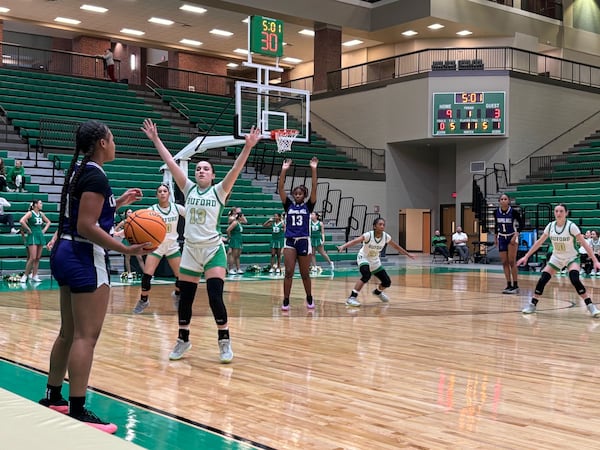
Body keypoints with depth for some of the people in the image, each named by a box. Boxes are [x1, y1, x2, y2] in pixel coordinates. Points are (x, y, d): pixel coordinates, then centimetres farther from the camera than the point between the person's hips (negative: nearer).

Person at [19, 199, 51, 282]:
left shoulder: (41, 214, 12)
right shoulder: (30, 213, -7)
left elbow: (48, 222, 26)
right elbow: (21, 221, -22)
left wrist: (44, 230, 13)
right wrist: (29, 230, -16)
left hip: (40, 236, 7)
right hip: (32, 236, -7)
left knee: (38, 258, 7)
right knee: (32, 258, -12)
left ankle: (34, 276, 12)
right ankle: (25, 275, -1)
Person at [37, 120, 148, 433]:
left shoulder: (77, 171, 13)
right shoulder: (95, 176, -16)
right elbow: (87, 226, -22)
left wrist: (119, 202, 25)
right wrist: (126, 250, -23)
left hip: (65, 253, 10)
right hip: (84, 259, -10)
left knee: (69, 332, 18)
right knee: (86, 336, -7)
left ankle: (52, 398, 29)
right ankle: (77, 413, -5)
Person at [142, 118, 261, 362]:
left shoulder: (219, 191, -1)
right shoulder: (189, 189, 6)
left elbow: (236, 169, -15)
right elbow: (171, 163, 2)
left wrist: (248, 147, -27)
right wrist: (156, 140, -2)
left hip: (213, 250, -3)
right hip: (190, 250, 3)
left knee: (215, 297, -11)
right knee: (185, 297, 8)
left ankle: (224, 342, 3)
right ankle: (183, 339, 26)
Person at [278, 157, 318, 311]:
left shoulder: (308, 206, 4)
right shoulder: (288, 205, 7)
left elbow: (314, 188, -7)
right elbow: (280, 188, -3)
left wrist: (313, 169, -15)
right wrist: (284, 170, -12)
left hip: (304, 241, -1)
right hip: (290, 241, 1)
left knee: (305, 274, 8)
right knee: (288, 272, -8)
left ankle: (309, 299, 27)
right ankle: (286, 302, -3)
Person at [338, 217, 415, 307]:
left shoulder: (386, 237, -15)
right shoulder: (369, 235, -28)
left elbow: (396, 246, 3)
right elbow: (355, 241, -41)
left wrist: (408, 254, 12)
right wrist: (343, 246, -58)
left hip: (375, 261, 5)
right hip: (363, 258, -5)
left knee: (387, 282, 5)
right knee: (366, 275, -35)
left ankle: (377, 292, 41)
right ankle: (352, 297, -28)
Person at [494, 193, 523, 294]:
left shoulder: (513, 211, -14)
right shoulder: (496, 212, -2)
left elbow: (521, 224, -8)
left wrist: (515, 235, -18)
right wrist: (495, 237, 12)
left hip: (512, 237, -4)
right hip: (502, 238, 5)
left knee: (511, 261, -9)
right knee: (504, 262, 3)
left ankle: (515, 286, -3)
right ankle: (509, 285, 9)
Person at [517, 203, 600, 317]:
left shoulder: (571, 226, -20)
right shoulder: (550, 226, -8)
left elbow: (584, 244, -21)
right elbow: (539, 242, 2)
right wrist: (526, 256, 1)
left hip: (571, 258, -4)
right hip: (556, 258, 4)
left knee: (575, 280, -27)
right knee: (543, 279, -8)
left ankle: (590, 306, -16)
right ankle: (532, 304, 8)